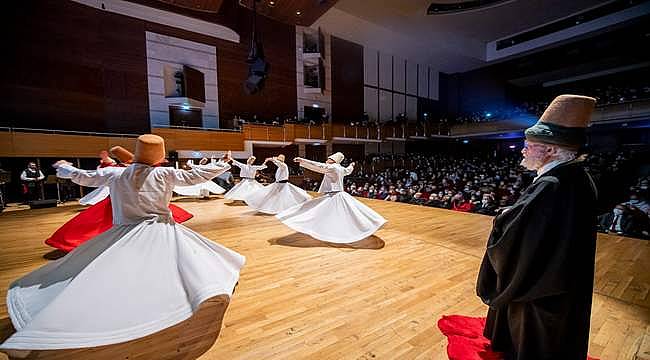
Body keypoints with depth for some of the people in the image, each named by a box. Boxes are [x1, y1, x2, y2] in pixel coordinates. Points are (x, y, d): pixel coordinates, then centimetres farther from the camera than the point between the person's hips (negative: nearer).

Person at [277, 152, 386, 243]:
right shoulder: (341, 168, 12)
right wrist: (351, 165, 59)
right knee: (351, 214, 16)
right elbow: (348, 170, 34)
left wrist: (302, 160, -16)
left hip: (332, 197, -9)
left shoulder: (332, 167, -12)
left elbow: (318, 166, -17)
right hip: (340, 195, 9)